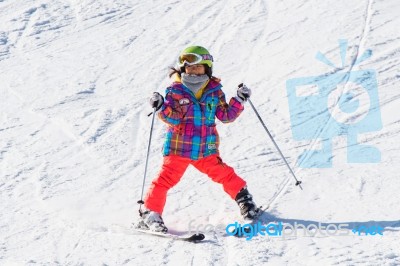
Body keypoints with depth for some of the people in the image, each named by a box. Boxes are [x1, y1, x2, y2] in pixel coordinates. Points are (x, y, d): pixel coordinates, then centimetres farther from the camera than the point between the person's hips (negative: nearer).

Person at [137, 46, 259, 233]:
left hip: (206, 150, 2)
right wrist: (161, 107, -28)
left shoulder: (214, 91, 5)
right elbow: (173, 119, -11)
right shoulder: (176, 91, -4)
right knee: (166, 179, -9)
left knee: (224, 175, 5)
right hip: (178, 147, -2)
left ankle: (244, 201, 26)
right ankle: (150, 214, -1)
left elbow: (226, 116, 5)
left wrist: (239, 101, -5)